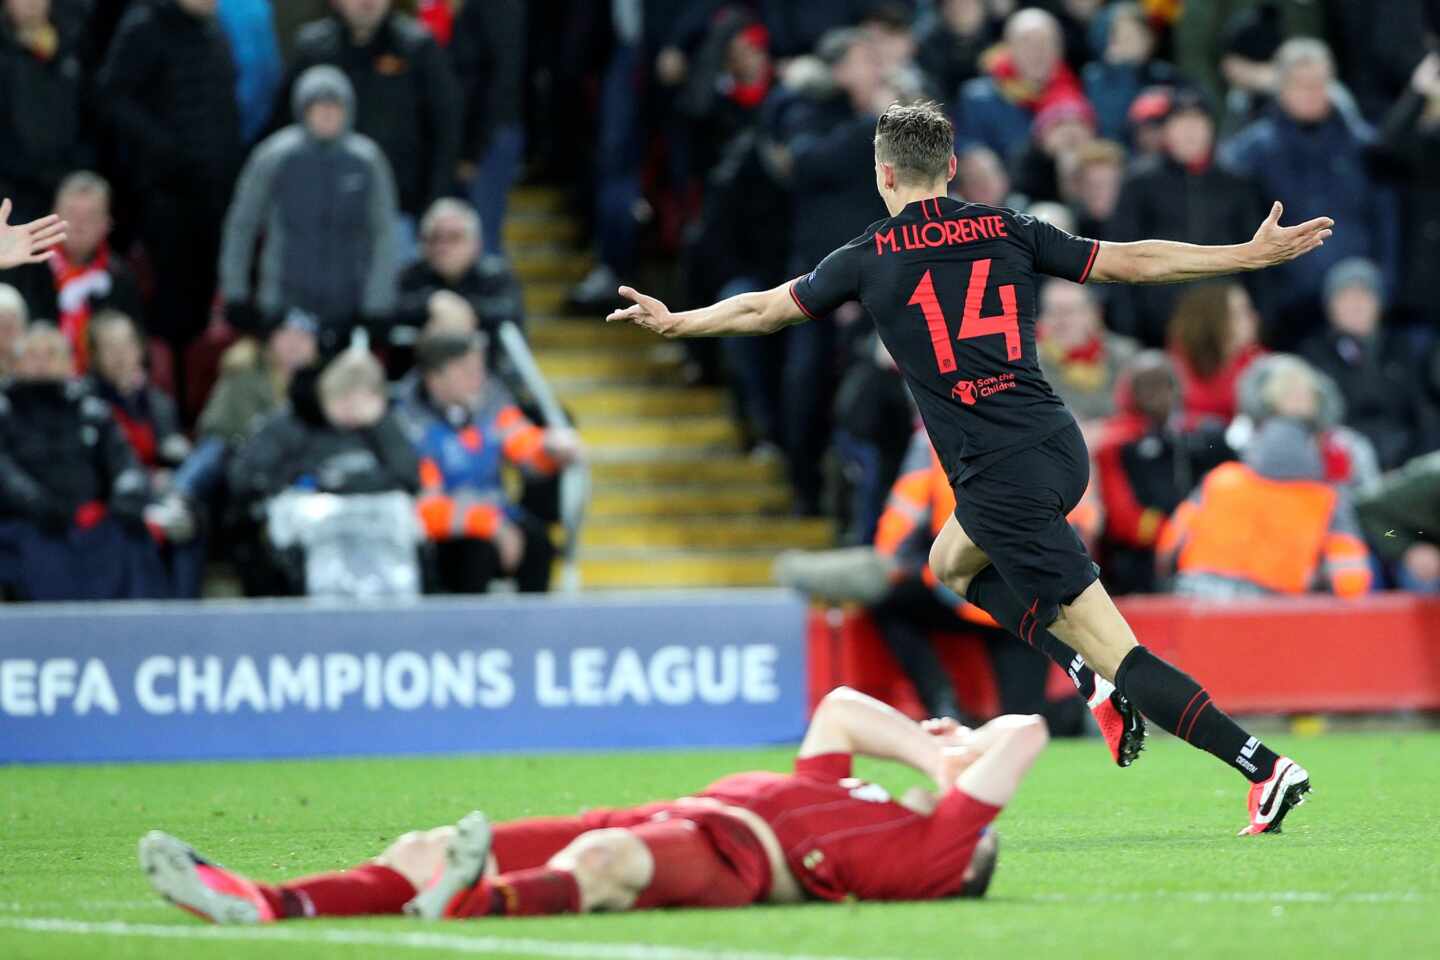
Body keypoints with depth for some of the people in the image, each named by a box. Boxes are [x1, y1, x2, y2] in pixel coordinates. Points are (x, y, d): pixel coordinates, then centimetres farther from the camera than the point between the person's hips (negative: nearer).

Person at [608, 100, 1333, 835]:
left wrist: (674, 322, 34)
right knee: (953, 563, 31)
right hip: (1060, 445, 6)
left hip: (1003, 475, -6)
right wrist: (1254, 254, 15)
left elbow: (764, 310, 16)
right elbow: (1133, 262, 7)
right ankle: (1098, 682, 16)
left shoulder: (869, 259, 1)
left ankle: (1264, 767, -15)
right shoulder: (1008, 231, 8)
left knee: (1115, 650, -7)